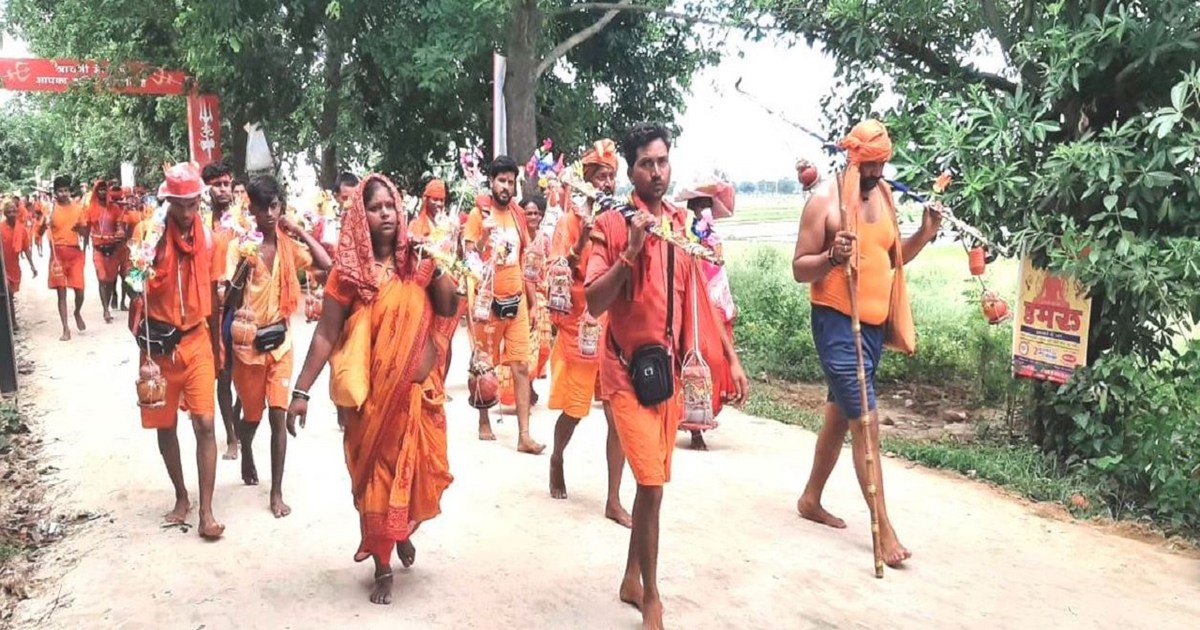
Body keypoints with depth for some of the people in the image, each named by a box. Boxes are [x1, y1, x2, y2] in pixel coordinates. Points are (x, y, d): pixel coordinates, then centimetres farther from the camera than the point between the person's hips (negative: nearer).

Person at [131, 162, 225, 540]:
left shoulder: (206, 236, -1)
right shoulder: (151, 236, -13)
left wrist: (216, 340, 13)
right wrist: (143, 341, -18)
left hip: (197, 341, 2)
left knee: (205, 423, -4)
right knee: (165, 425, 12)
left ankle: (207, 511, 1)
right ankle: (182, 497, 30)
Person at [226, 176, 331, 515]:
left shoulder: (288, 243, -1)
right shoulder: (242, 244, -10)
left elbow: (326, 264, -12)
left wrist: (300, 232, -11)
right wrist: (243, 266, -32)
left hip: (280, 340, 2)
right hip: (248, 342, -2)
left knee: (278, 416, -2)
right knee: (252, 414, 14)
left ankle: (277, 492, 6)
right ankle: (247, 459, 46)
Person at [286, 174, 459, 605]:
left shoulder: (415, 262, 4)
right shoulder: (350, 270, -7)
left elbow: (448, 310, -1)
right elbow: (325, 335, -7)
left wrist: (434, 265, -10)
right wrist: (301, 391, -10)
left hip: (420, 388, 3)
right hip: (374, 394, -3)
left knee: (418, 469, 12)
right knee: (376, 475, 6)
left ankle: (403, 532, 43)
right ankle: (383, 568, 22)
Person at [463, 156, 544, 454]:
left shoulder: (519, 215, 9)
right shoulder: (479, 213, -6)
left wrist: (530, 301, 16)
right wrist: (483, 236, -25)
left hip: (516, 300, 4)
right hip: (488, 301, -4)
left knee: (521, 366, 0)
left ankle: (524, 435, 1)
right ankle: (484, 422, 27)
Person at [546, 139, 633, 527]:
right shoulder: (571, 221, -4)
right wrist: (581, 242, -24)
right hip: (579, 328, -3)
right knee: (574, 410, 10)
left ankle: (614, 501, 6)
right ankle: (556, 460, 42)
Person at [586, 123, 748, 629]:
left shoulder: (684, 225, 8)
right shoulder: (611, 225, -9)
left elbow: (700, 297, 13)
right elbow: (593, 304, -16)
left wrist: (731, 358, 11)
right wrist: (631, 250, -25)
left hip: (670, 366, 6)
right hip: (628, 368, -6)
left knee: (653, 481, 14)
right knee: (652, 483, -10)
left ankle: (632, 578, 31)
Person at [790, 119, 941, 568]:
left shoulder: (884, 195, 9)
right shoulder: (825, 200, -11)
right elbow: (799, 268, -11)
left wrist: (924, 235, 3)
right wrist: (832, 257, -29)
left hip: (875, 323, 8)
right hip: (837, 323, -8)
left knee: (839, 414, 17)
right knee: (866, 421, -10)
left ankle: (811, 499, 33)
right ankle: (883, 526, -2)